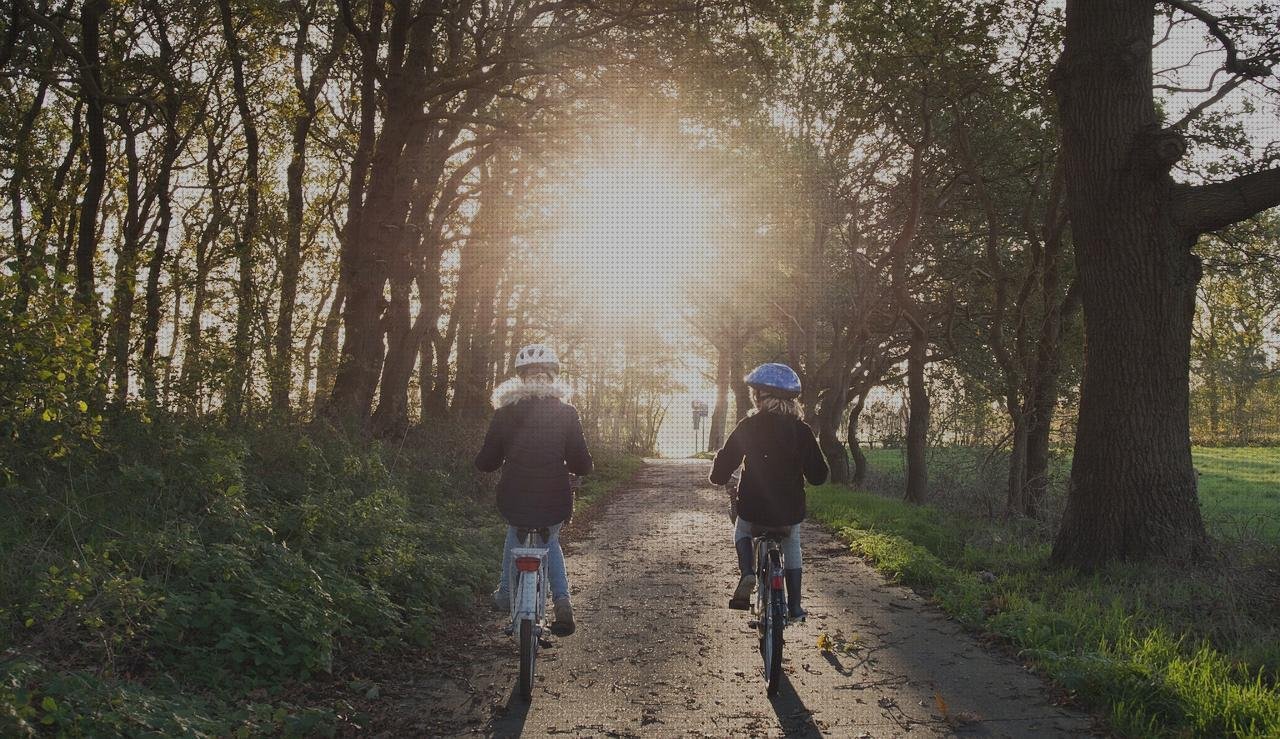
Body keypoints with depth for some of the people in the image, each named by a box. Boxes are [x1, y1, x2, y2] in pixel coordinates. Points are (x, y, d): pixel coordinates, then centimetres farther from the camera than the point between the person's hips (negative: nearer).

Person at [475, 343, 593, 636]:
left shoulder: (504, 414, -4)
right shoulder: (567, 414, -5)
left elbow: (485, 463, 1)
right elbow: (582, 465, -5)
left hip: (514, 502, 0)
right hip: (555, 502, 0)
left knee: (514, 534, 35)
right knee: (551, 542, 29)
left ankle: (505, 593, 37)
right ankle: (561, 600, 10)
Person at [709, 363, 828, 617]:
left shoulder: (748, 426, -9)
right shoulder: (801, 430, -3)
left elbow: (725, 464, -10)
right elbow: (818, 475, 2)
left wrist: (718, 475, 13)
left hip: (753, 509, -2)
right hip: (790, 511, 2)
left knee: (742, 533, 30)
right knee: (792, 548, 28)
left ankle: (747, 573, 4)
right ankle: (794, 606, 26)